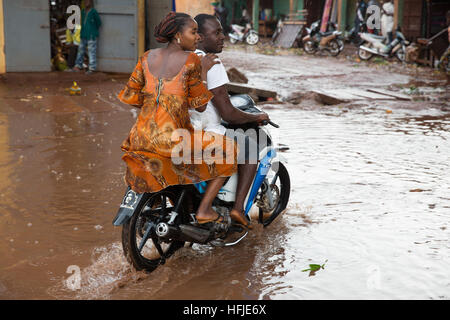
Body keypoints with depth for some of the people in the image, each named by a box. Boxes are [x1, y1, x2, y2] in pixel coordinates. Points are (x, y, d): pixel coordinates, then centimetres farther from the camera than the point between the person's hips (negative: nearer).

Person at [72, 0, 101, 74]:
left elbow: (99, 23, 2)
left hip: (92, 36, -6)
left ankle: (92, 68, 1)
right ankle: (78, 66, 13)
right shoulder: (82, 12, 8)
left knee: (92, 52, -4)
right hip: (83, 36, 6)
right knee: (81, 51, 7)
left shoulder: (94, 12, -10)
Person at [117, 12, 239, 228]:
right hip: (174, 140, -6)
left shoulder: (147, 57, 11)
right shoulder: (191, 60, -4)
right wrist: (203, 72, 9)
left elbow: (128, 96, 12)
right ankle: (204, 210, 7)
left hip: (142, 136, 6)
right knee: (229, 152, 13)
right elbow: (200, 106, -1)